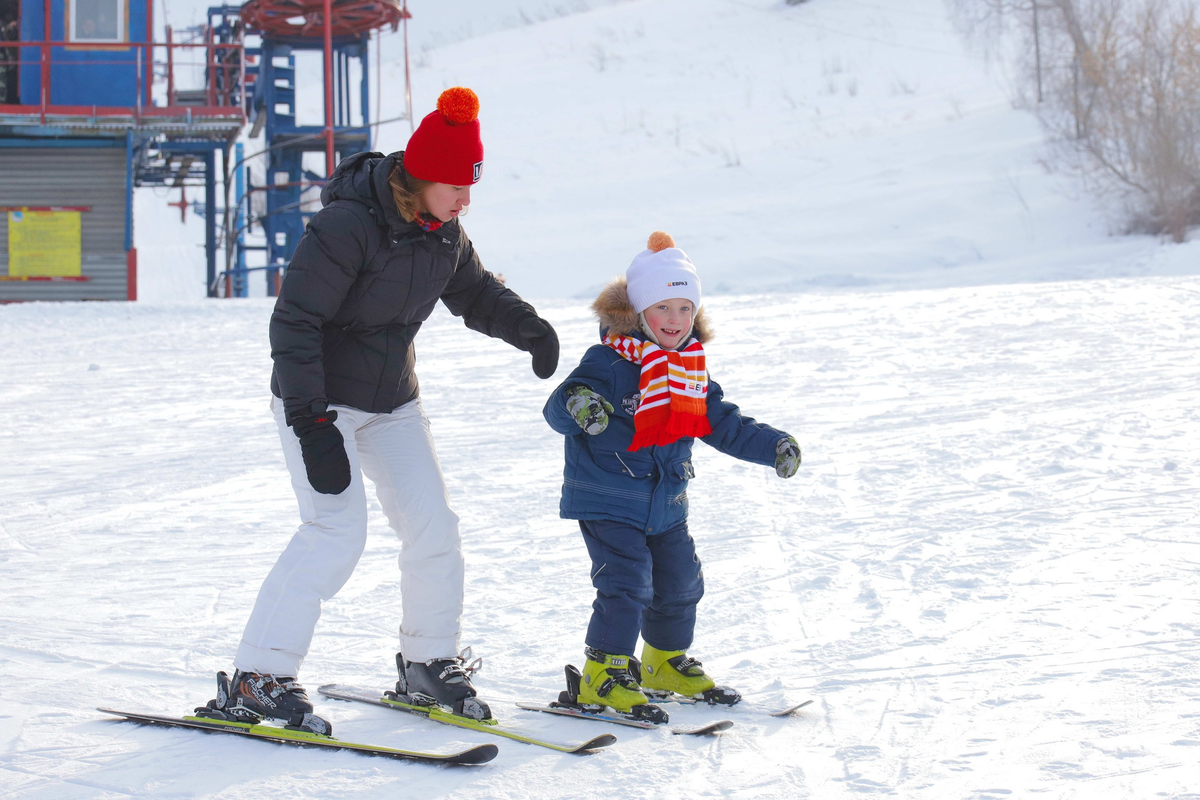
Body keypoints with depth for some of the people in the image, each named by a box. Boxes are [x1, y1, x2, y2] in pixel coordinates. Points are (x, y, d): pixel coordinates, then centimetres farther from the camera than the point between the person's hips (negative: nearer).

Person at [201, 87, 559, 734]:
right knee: (337, 529, -19)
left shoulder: (444, 232, -1)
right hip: (317, 397, -7)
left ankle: (427, 663, 21)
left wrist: (524, 326, -6)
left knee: (433, 526, 2)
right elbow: (294, 322, -24)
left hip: (392, 401, 7)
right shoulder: (348, 225, -24)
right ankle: (255, 681, -13)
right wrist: (312, 424, -29)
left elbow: (474, 293, 16)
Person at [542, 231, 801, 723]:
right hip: (608, 502, -7)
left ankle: (666, 663, 35)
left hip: (667, 504, 8)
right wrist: (577, 407, -48)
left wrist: (772, 446, 5)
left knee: (679, 584, 14)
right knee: (626, 585, -15)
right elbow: (558, 409, -25)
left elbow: (724, 423, 15)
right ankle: (604, 676, -6)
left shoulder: (692, 373, 6)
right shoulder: (608, 364, -17)